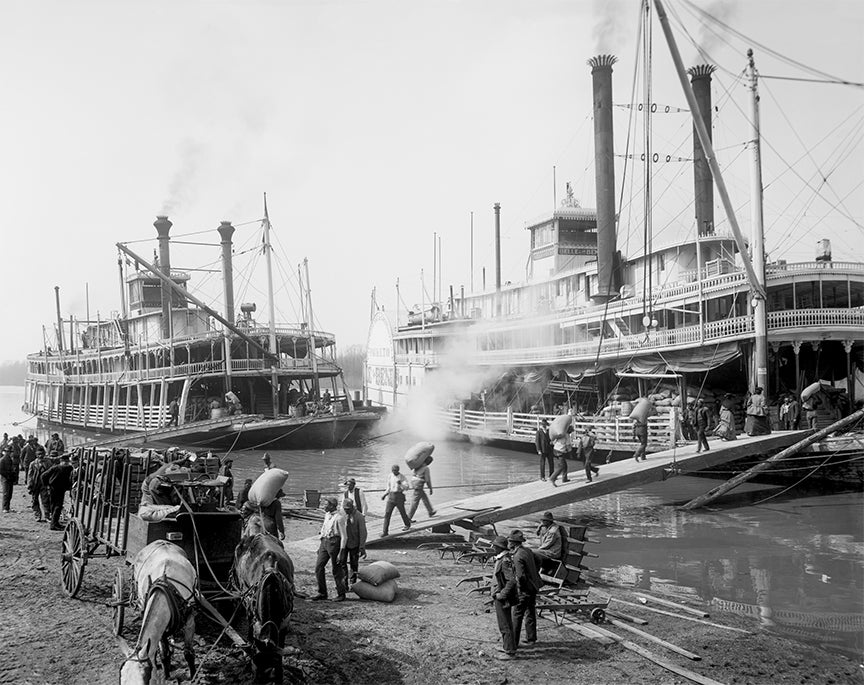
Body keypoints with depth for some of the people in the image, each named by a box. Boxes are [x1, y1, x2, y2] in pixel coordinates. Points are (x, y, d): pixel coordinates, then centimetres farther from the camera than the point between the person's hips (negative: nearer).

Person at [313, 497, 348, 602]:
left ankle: (341, 594, 13)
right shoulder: (326, 515, 11)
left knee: (336, 570, 1)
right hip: (324, 542, 8)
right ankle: (322, 593, 15)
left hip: (334, 542, -8)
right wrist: (320, 547, 20)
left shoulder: (338, 517, -13)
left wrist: (341, 553, -15)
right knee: (318, 567, 4)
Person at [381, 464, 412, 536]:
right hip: (391, 496, 3)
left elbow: (406, 487, -18)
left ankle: (407, 524, 44)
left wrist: (400, 484, -36)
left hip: (399, 496, -3)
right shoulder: (390, 476, 6)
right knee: (387, 513, -8)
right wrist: (384, 494, 16)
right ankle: (385, 532, -6)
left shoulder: (402, 477, -8)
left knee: (402, 512, 13)